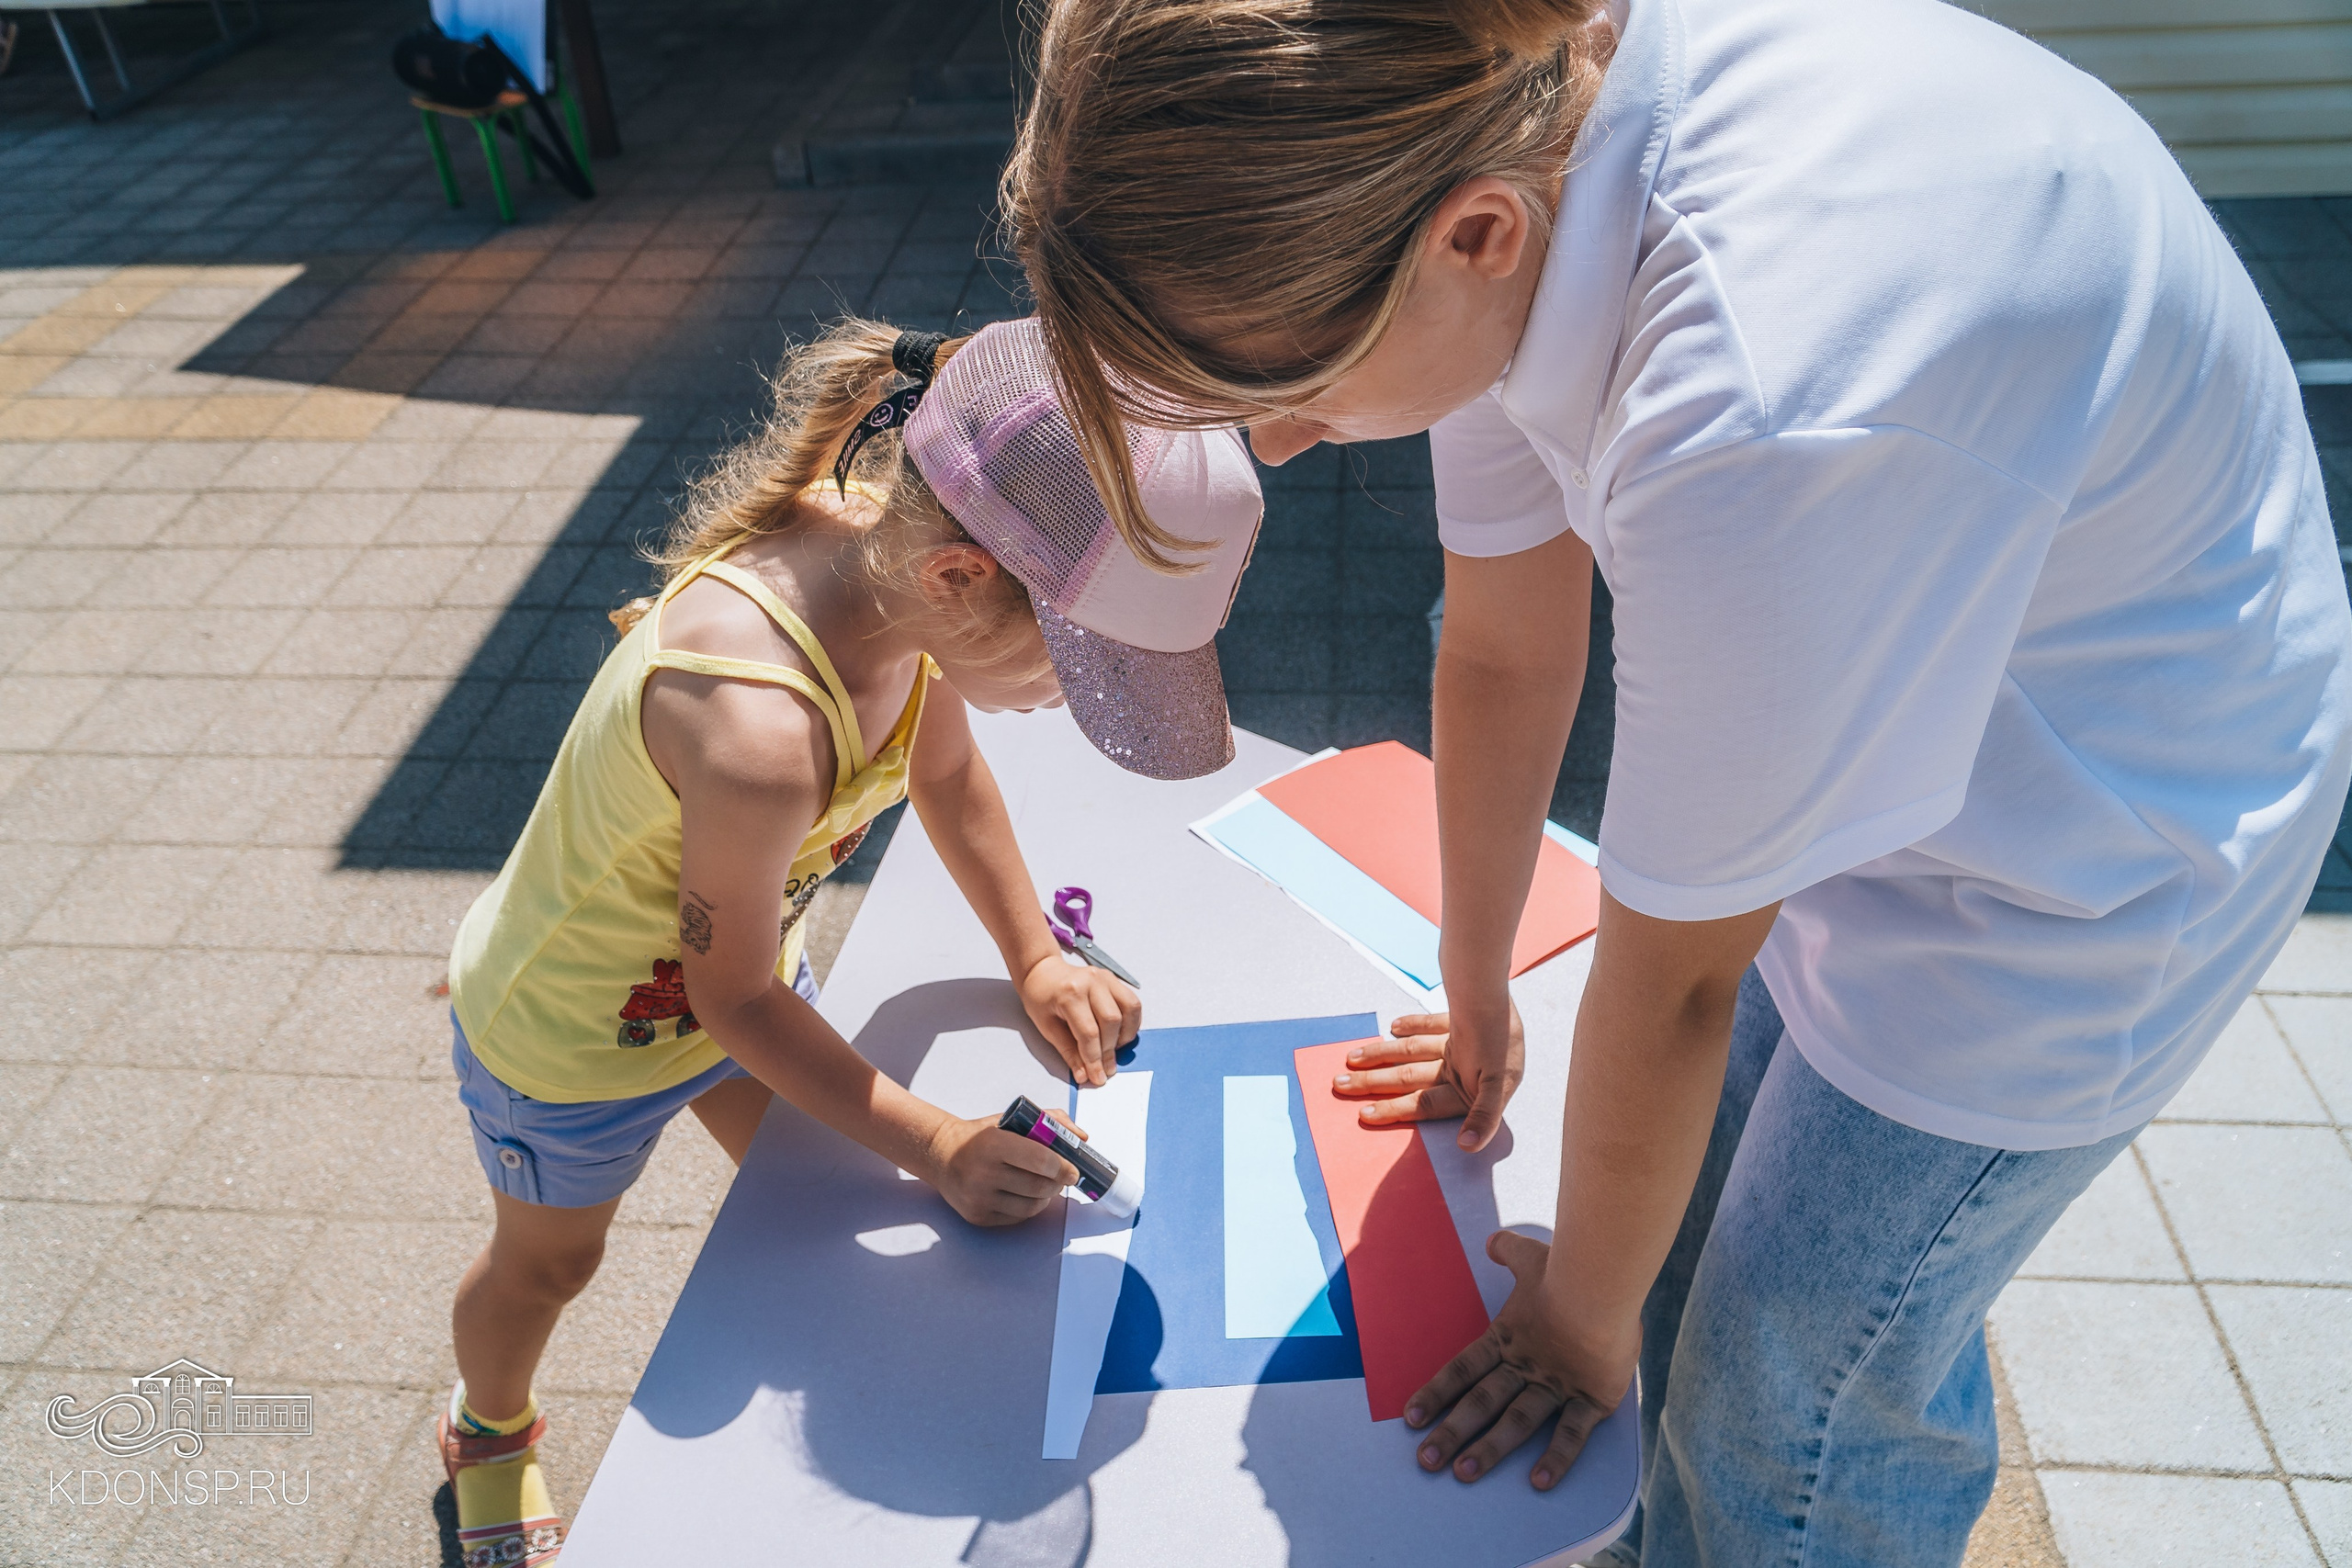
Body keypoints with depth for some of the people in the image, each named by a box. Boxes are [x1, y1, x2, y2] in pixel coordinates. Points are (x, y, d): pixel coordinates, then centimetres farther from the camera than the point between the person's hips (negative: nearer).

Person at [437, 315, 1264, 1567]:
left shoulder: (886, 549, -25)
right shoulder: (759, 730, -48)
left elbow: (947, 771, -3)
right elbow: (738, 995, -29)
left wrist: (1033, 959, -6)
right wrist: (934, 1148, -21)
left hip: (724, 963, 6)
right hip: (571, 1036, -5)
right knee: (548, 1262, 25)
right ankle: (489, 1437, 59)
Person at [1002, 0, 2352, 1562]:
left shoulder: (1776, 419, -42)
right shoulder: (1498, 127, -16)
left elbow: (1674, 976, -26)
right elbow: (1505, 649, -3)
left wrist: (1584, 1310, -5)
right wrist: (1478, 1000, 12)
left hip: (2086, 843, -6)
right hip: (1861, 707, 7)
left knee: (1791, 1398, 6)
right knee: (1698, 1220, 19)